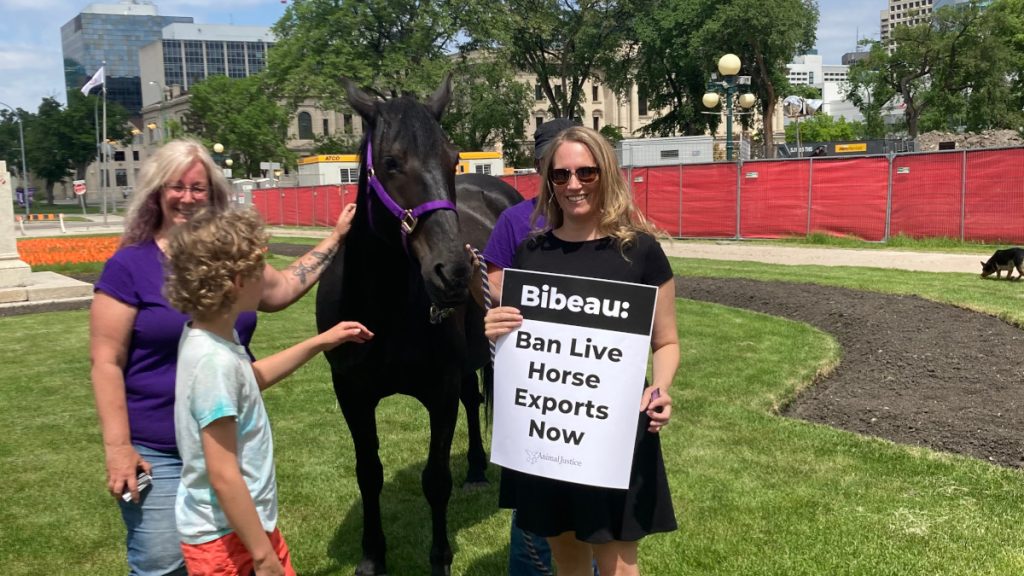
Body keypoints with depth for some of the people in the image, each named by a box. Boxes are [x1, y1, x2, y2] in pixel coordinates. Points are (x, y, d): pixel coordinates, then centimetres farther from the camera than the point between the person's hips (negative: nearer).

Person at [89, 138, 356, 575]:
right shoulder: (129, 265, -9)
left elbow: (282, 289, 21)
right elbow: (106, 360, -11)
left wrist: (336, 237, 17)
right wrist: (117, 446, -16)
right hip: (158, 454, -5)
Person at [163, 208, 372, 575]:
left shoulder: (207, 338, -1)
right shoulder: (214, 360, -29)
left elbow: (250, 380, 22)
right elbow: (223, 475, -27)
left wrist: (320, 342, 20)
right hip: (225, 537, -9)